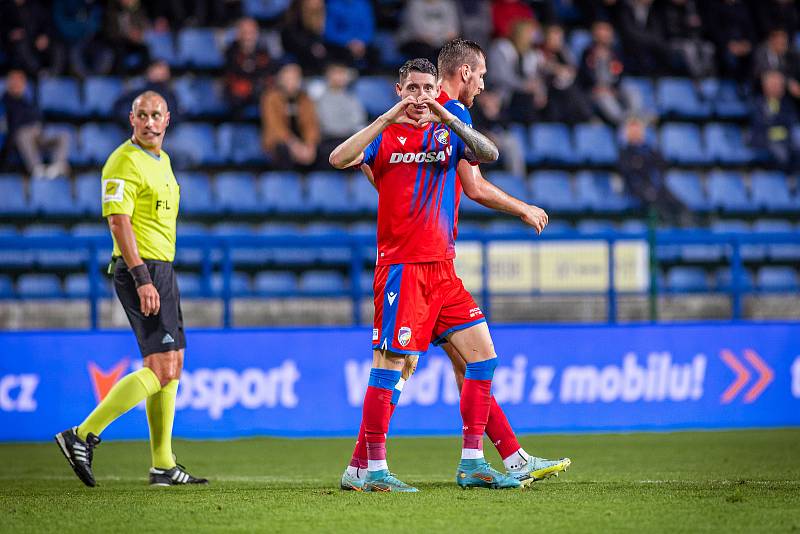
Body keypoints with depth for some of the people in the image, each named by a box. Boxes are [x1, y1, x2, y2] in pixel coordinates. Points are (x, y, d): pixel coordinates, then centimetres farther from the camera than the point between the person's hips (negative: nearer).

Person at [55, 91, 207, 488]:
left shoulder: (161, 160, 17)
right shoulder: (125, 162, -12)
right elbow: (118, 221, -20)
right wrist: (142, 279, -26)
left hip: (160, 269, 10)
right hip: (140, 269, -10)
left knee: (172, 367, 10)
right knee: (161, 369, -14)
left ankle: (163, 465, 14)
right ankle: (82, 435, -13)